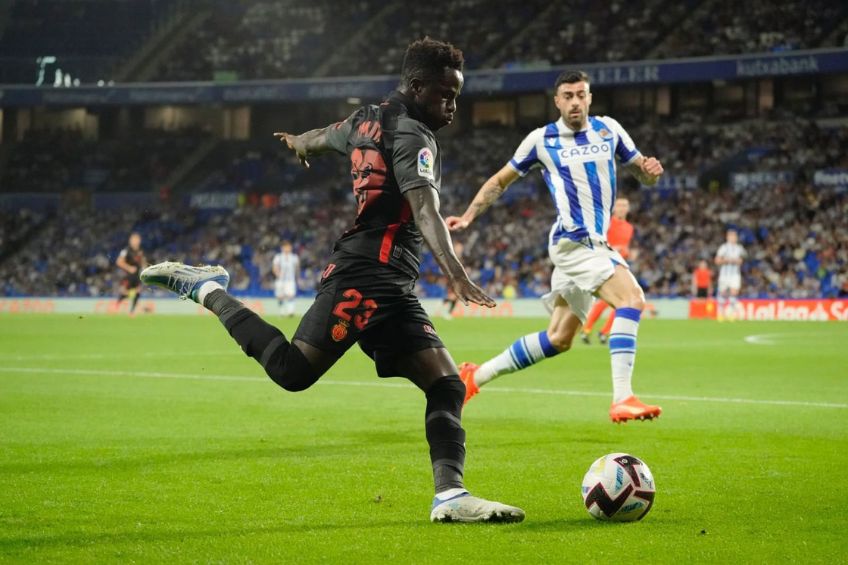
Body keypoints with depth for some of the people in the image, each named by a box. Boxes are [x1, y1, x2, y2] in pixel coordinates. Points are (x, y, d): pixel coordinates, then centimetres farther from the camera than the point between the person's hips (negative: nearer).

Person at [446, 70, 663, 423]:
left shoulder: (608, 129, 9)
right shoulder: (542, 140, -1)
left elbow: (641, 173, 15)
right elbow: (500, 180, 10)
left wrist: (650, 170, -9)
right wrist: (468, 216, 2)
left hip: (595, 243, 6)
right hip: (574, 240, -6)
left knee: (558, 340, 12)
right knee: (632, 298, -26)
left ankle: (475, 377, 26)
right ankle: (622, 399, -32)